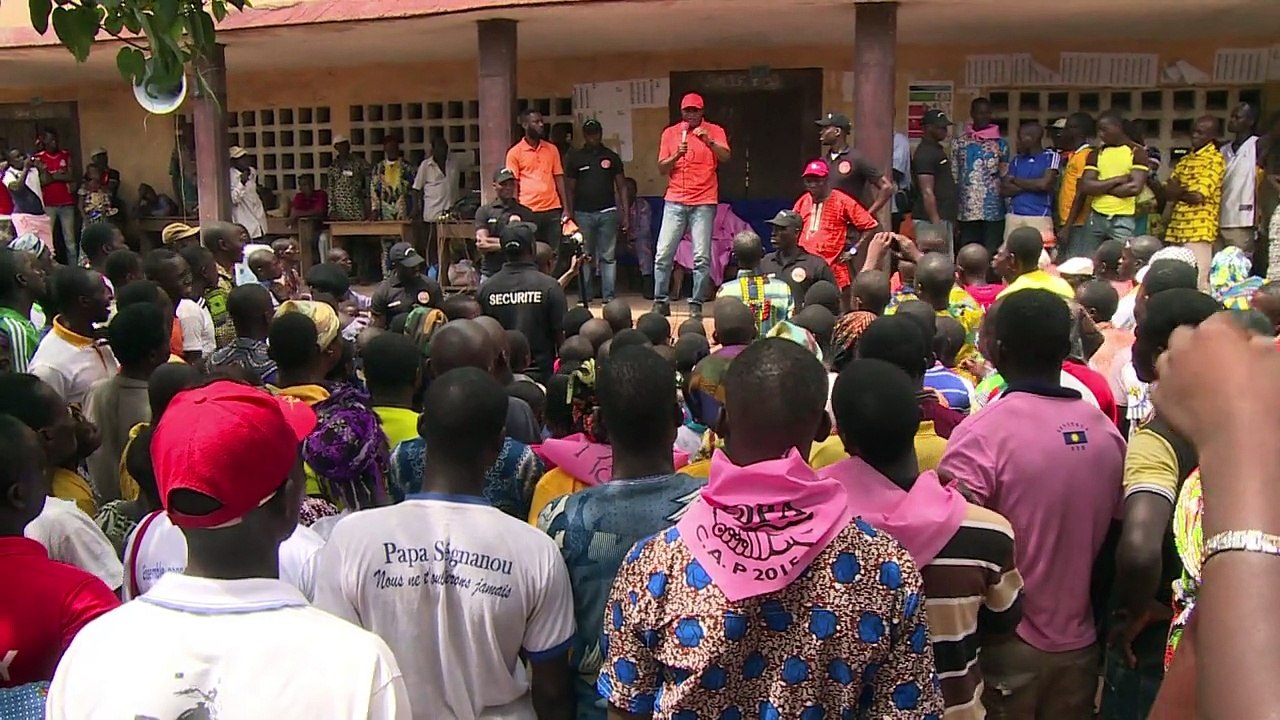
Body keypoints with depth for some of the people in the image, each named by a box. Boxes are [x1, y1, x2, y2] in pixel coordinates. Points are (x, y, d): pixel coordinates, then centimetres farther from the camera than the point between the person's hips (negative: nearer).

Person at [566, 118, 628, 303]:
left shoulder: (611, 157, 10)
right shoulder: (574, 157, 9)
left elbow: (621, 186, 10)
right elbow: (569, 188, 9)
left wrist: (625, 213, 2)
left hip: (607, 212, 0)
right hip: (583, 213, 0)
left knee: (608, 256, -1)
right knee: (585, 257, 3)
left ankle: (609, 296, 2)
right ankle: (585, 295, 9)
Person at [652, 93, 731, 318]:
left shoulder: (714, 131, 5)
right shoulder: (670, 133, 11)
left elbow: (725, 157, -11)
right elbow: (661, 168, 6)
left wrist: (708, 141, -27)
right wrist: (676, 155, -11)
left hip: (704, 202, -2)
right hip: (675, 201, 2)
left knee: (701, 257, -6)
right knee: (663, 254, -3)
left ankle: (696, 304, -1)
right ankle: (660, 301, 5)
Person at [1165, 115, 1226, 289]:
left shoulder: (1215, 159, -5)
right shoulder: (1186, 160, 18)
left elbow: (1199, 195, -15)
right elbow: (1167, 193, 12)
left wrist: (1178, 191, 2)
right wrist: (1186, 194, -8)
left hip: (1199, 229, -7)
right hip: (1177, 227, 7)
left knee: (1198, 279, -10)